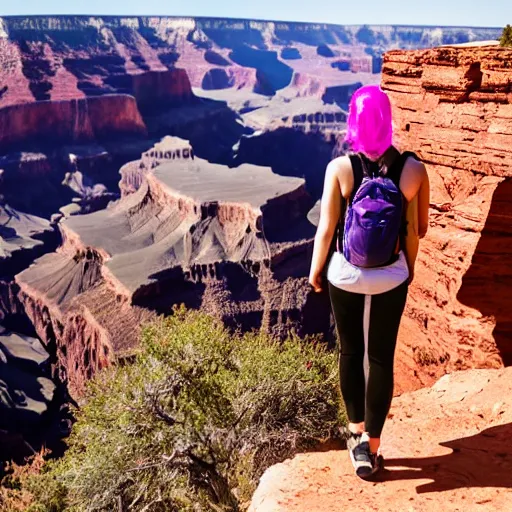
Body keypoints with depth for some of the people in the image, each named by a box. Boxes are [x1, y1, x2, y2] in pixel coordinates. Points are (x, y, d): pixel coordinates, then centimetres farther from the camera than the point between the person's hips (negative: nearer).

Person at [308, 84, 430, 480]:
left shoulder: (340, 168, -15)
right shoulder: (414, 169, -11)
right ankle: (372, 449, 23)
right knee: (381, 358, 12)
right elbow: (421, 228, 0)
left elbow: (326, 228, -11)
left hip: (345, 276, 0)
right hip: (391, 278, 1)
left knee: (351, 352, 20)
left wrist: (315, 270, 5)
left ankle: (357, 432, 32)